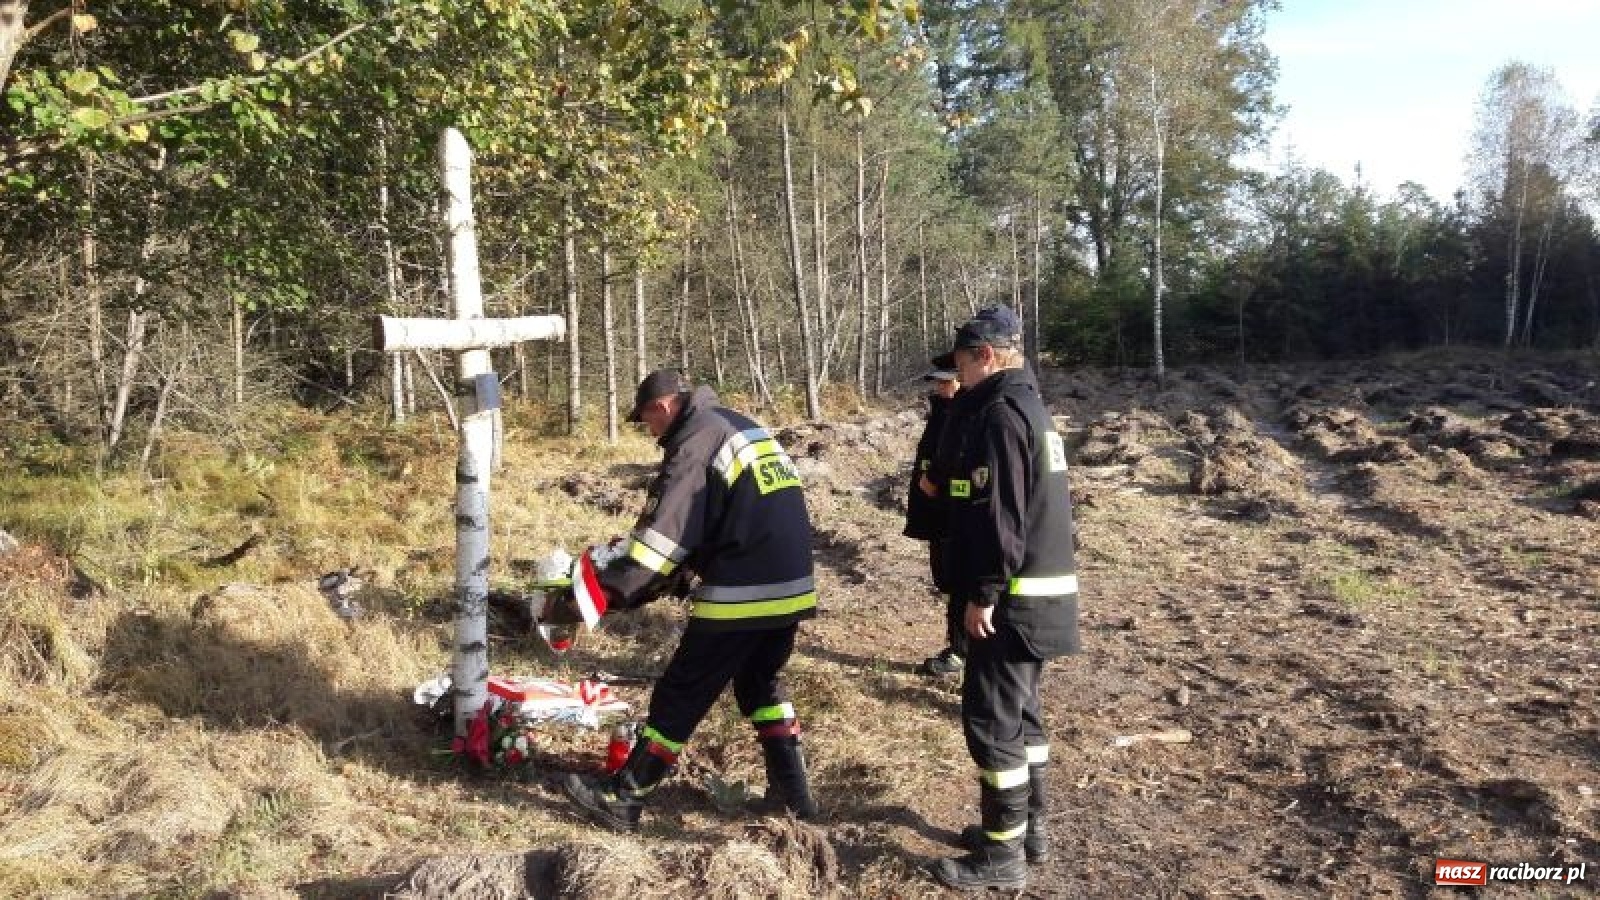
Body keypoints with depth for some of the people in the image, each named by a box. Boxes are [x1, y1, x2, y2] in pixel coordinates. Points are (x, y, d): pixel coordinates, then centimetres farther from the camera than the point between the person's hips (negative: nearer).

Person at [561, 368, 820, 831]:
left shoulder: (695, 441, -8)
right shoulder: (746, 428, 19)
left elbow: (664, 532, -16)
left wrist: (605, 592, -15)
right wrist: (688, 570, 25)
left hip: (742, 593, -8)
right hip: (792, 587, 8)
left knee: (682, 693, 2)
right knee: (762, 682, 25)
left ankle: (622, 797, 12)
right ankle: (792, 790, 26)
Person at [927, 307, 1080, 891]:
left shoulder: (999, 412, -17)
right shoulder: (1028, 404, 15)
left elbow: (998, 514, -23)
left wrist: (983, 593, -19)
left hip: (1014, 597, -10)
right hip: (1042, 590, 10)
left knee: (990, 718, -2)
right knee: (1020, 710, 18)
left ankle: (1003, 855, 7)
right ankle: (1028, 828, 29)